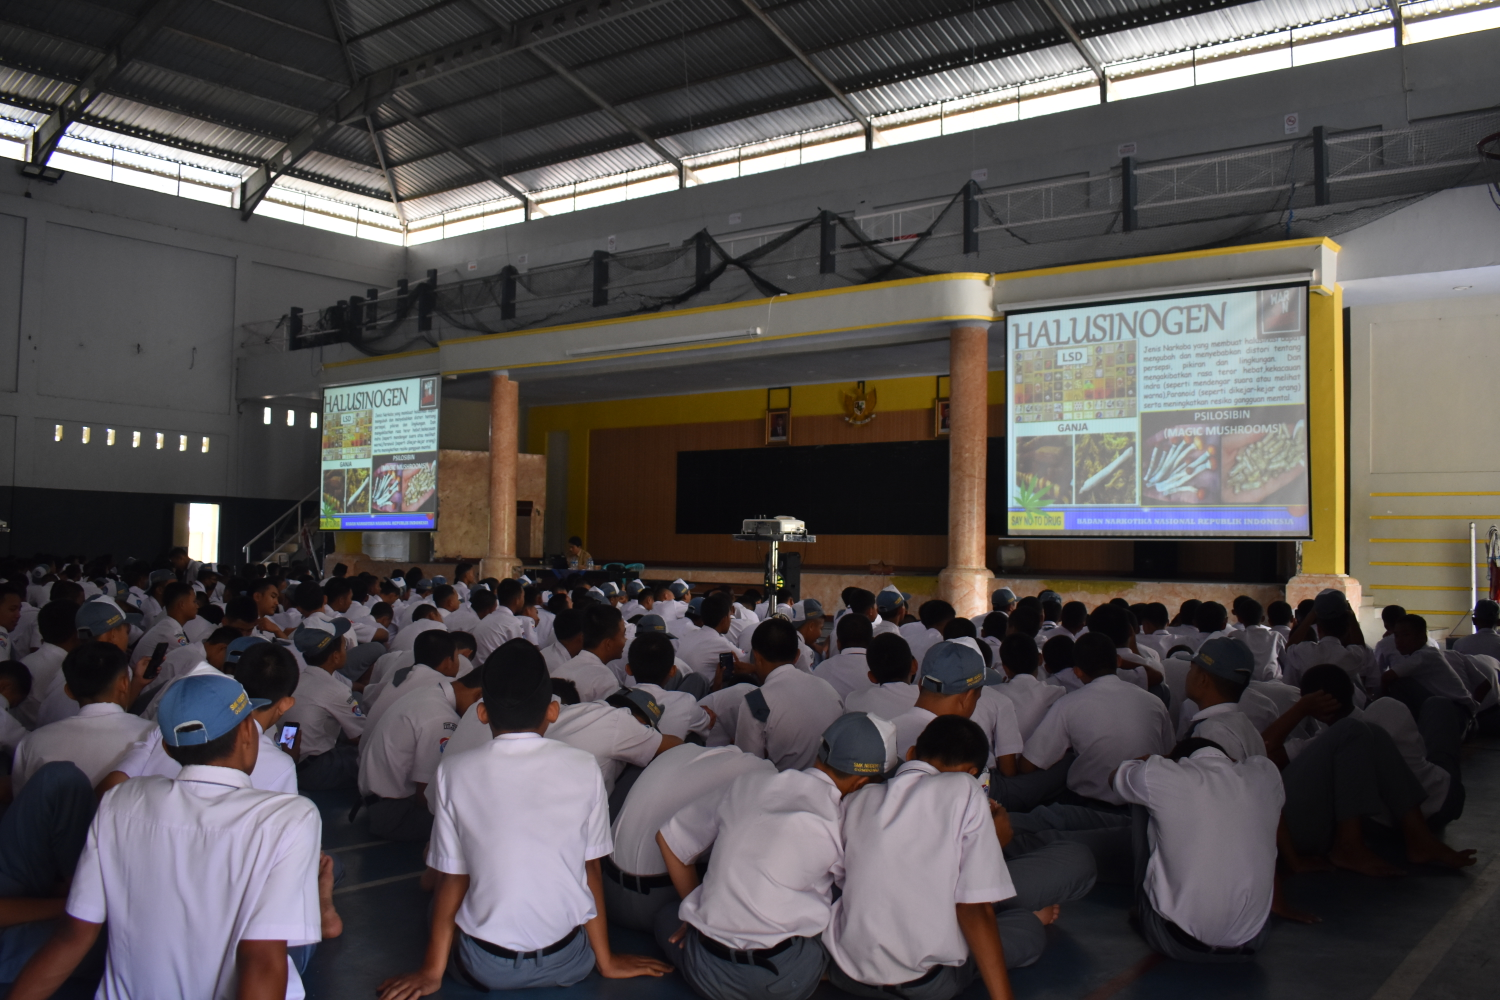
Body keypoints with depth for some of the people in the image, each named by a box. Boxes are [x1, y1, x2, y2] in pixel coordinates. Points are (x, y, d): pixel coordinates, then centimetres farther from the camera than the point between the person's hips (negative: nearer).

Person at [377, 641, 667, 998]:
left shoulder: (454, 771, -8)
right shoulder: (583, 768, -8)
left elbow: (452, 879, -3)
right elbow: (591, 868, 1)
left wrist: (432, 971, 10)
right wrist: (606, 960, 13)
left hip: (485, 968, 0)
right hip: (567, 962, 0)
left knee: (442, 904, 30)